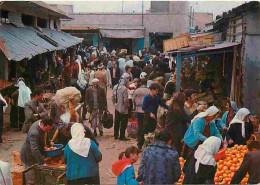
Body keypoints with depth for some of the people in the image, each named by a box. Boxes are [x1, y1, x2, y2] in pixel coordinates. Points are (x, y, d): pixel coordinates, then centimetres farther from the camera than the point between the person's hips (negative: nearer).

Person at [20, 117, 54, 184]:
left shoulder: (40, 122, -9)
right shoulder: (34, 133, -37)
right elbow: (35, 150, -41)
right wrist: (43, 163, -41)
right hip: (29, 157, -9)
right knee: (31, 179, 2)